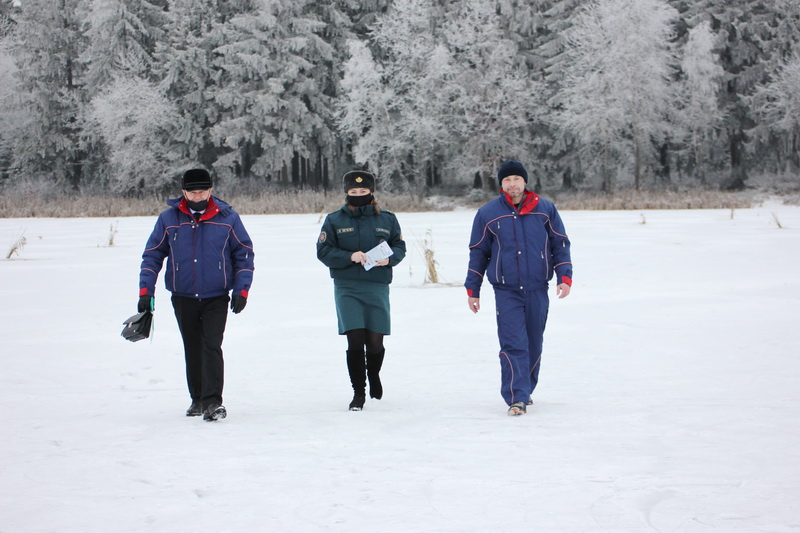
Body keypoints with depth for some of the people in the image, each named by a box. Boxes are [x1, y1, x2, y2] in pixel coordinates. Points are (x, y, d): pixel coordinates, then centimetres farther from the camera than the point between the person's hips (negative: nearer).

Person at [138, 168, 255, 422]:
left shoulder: (228, 218, -4)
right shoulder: (169, 218, -2)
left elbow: (244, 253, 3)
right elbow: (152, 255, 5)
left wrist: (242, 291, -4)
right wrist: (145, 291, -2)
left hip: (216, 298, -2)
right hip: (183, 297, 2)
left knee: (211, 346, -14)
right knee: (192, 350, 11)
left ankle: (213, 401, -16)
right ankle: (198, 399, 23)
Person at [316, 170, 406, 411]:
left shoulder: (387, 219, 10)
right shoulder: (334, 220, 5)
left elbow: (399, 246, 12)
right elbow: (323, 251, 0)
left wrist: (389, 258, -10)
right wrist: (350, 256, -15)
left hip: (377, 288, 1)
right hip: (347, 289, -1)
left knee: (375, 341, 2)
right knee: (355, 340, -9)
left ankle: (374, 375, 35)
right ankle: (359, 392, 3)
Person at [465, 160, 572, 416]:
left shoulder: (545, 209, 5)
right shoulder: (488, 213, 4)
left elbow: (560, 244, 10)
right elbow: (477, 253, 10)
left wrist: (564, 276, -2)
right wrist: (472, 290, 8)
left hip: (537, 289, 2)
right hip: (506, 291, -2)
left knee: (533, 345, 10)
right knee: (513, 345, -13)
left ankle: (525, 391, 26)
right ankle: (517, 398, -14)